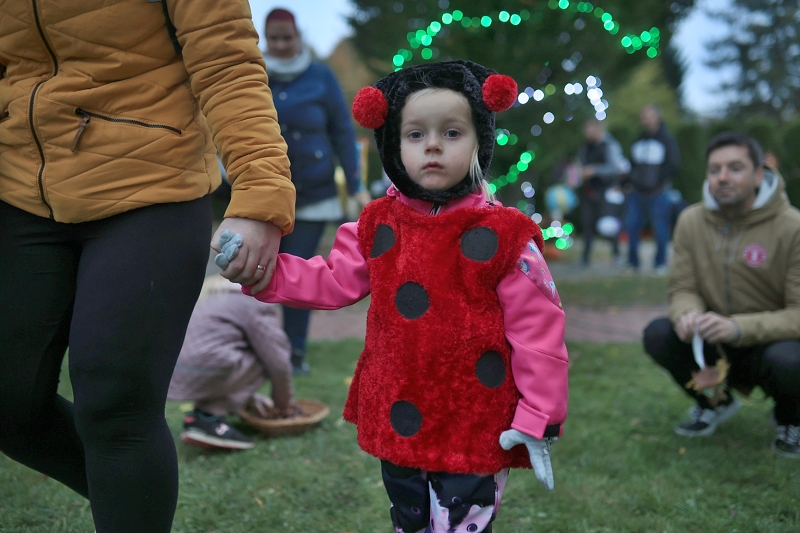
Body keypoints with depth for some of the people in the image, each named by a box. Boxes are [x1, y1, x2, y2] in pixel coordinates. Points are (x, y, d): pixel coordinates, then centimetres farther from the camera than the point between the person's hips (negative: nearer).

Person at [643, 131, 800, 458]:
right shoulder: (691, 221, -4)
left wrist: (738, 327, -38)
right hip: (717, 348, 4)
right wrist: (687, 315, -28)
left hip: (772, 343, -4)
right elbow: (683, 288, -2)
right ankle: (716, 401, 11)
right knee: (658, 334, -21)